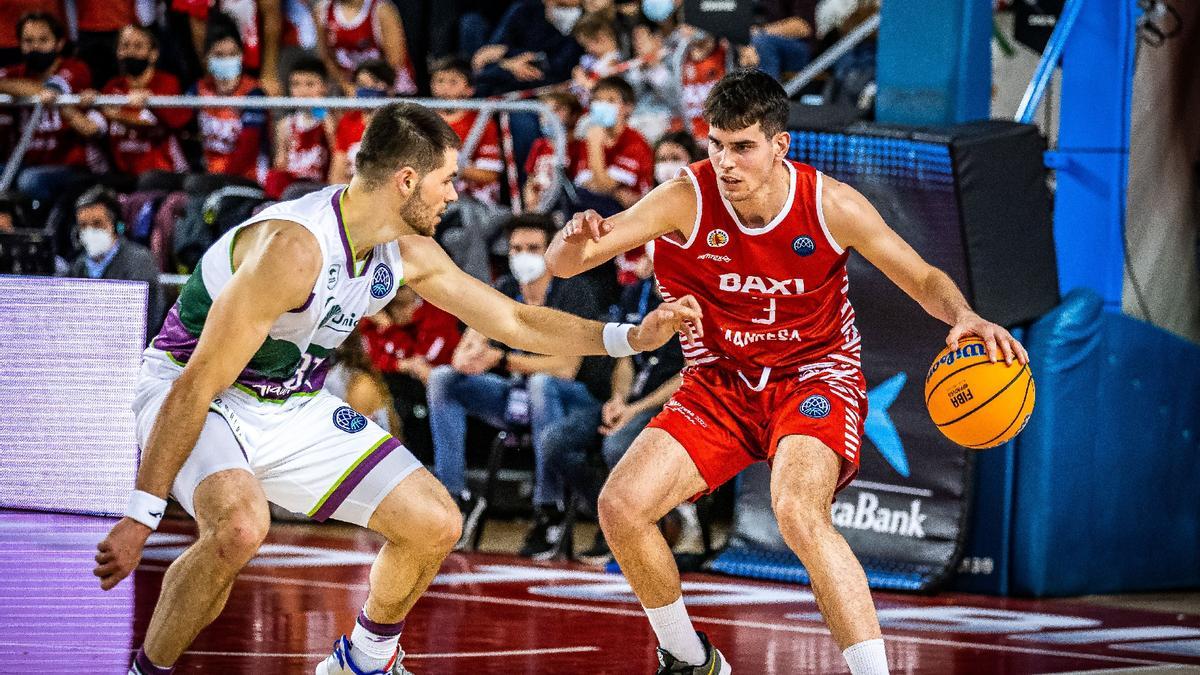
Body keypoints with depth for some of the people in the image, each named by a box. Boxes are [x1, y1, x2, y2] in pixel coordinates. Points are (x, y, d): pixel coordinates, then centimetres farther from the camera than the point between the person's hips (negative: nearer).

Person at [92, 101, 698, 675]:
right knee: (239, 526, -38)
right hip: (190, 392, -8)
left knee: (435, 524, 2)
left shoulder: (409, 253, -5)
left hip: (294, 407, 8)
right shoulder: (295, 248, -31)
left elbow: (513, 320, 11)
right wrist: (140, 516, -30)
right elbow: (198, 385, -30)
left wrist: (632, 337, 3)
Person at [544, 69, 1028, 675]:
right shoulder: (687, 200, -18)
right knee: (620, 505, -13)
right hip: (720, 383, 3)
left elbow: (923, 280, -5)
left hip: (814, 379, -3)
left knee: (798, 512, -32)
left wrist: (966, 317, -28)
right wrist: (574, 243, -46)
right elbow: (561, 265, -21)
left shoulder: (830, 205, -17)